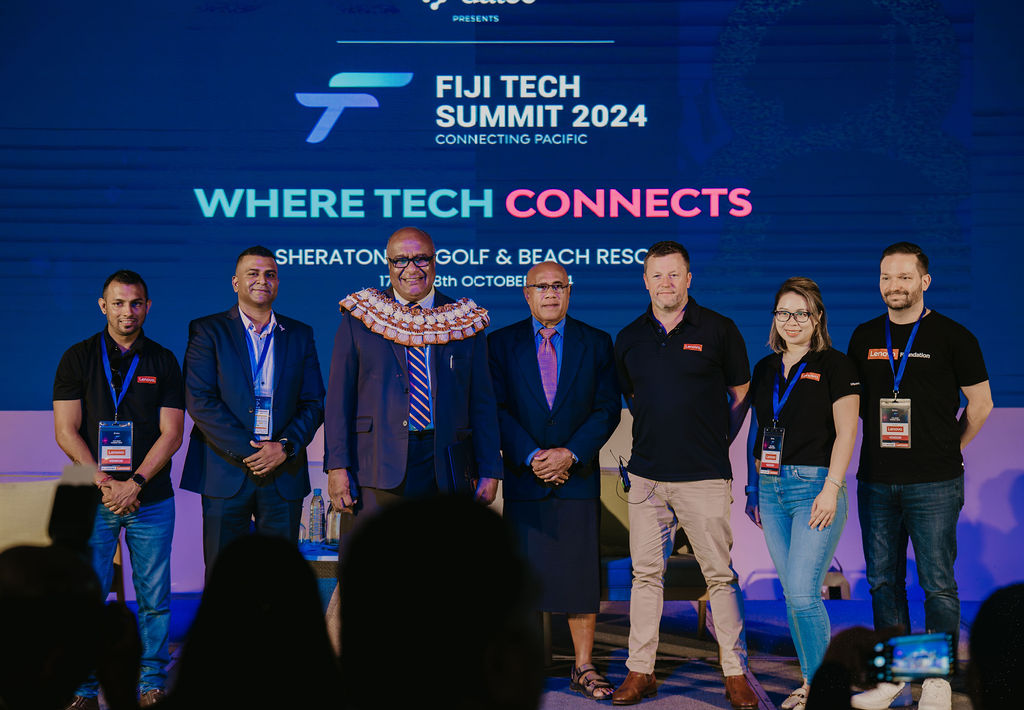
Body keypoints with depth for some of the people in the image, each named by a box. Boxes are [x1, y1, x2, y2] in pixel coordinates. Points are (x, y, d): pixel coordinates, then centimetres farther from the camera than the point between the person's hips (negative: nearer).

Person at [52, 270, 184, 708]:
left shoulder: (163, 362, 7)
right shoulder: (77, 358, 5)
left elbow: (171, 434, 1)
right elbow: (66, 431, 0)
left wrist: (135, 483, -12)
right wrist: (102, 482, -11)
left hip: (151, 499, 1)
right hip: (93, 500, 0)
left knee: (154, 597, 2)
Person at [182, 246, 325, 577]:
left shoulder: (300, 335, 12)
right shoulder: (207, 331, 3)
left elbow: (314, 402, 8)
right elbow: (200, 400, -7)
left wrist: (286, 446, -9)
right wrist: (245, 450, -13)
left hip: (284, 474, 2)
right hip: (227, 473, -2)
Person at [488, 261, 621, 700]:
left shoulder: (596, 343, 7)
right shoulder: (502, 344, 6)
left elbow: (607, 408, 1)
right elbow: (497, 409, 0)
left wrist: (570, 454, -11)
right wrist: (531, 457, -11)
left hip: (578, 478, 0)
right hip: (523, 480, 0)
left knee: (580, 576, 1)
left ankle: (584, 668, 9)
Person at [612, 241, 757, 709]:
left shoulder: (718, 330, -1)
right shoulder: (629, 338, 8)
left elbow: (741, 394, 8)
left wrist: (716, 441, 6)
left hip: (704, 477, -3)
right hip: (646, 476, 3)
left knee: (719, 574, 0)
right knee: (646, 573, 6)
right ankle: (640, 671, 12)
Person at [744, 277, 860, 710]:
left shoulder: (835, 366, -3)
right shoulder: (765, 369, 14)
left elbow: (845, 433, -8)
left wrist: (831, 488, -15)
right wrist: (753, 488, 17)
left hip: (815, 484, -6)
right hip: (772, 488, 6)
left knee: (803, 592, -12)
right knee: (792, 594, 9)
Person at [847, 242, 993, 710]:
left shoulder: (952, 336, -2)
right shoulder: (864, 337, 10)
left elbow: (981, 403, 4)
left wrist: (948, 451, 8)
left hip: (934, 485, -4)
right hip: (876, 480, 4)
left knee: (937, 584, -1)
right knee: (883, 581, 9)